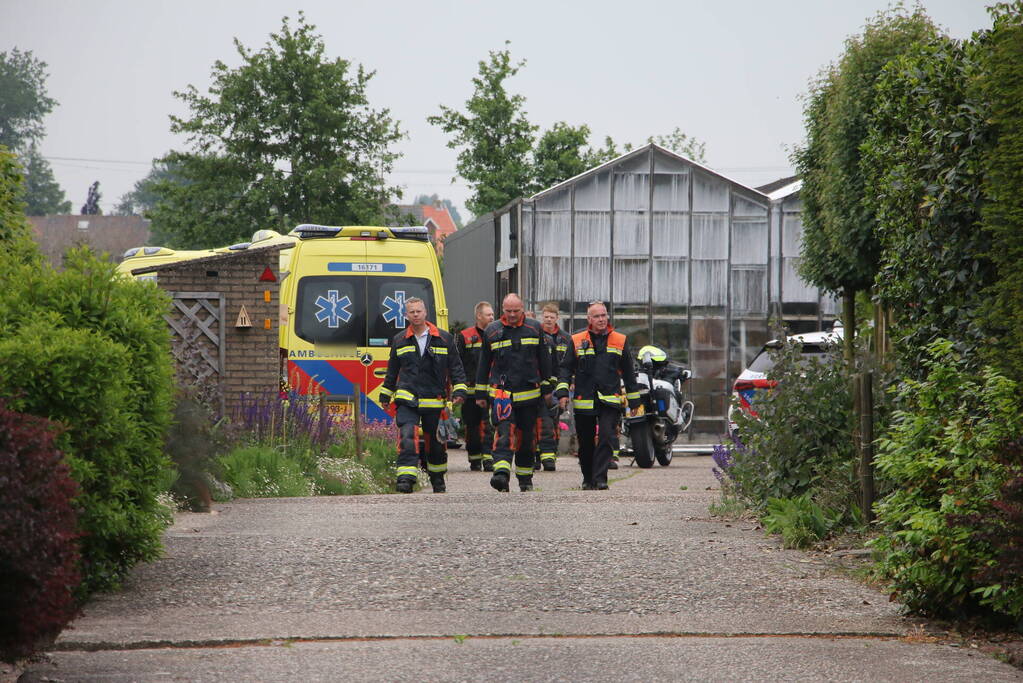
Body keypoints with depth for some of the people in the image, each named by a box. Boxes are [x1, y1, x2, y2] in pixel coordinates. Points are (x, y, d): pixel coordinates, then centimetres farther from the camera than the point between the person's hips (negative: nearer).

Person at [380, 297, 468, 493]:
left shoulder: (444, 339, 6)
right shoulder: (399, 341, 12)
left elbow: (456, 367, 7)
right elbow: (392, 371, 22)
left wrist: (459, 390, -3)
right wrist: (385, 395, 24)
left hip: (434, 401, 0)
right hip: (407, 401, 0)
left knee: (436, 442, 11)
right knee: (407, 437, -19)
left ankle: (437, 478, 30)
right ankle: (406, 478, -26)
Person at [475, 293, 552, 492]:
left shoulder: (534, 328, 7)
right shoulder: (492, 331, 5)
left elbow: (544, 360, 13)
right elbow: (484, 363, 11)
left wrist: (547, 388, 13)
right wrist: (480, 393, 11)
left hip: (529, 392, 2)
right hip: (502, 392, -2)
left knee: (526, 436, 9)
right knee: (504, 431, -18)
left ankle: (525, 478, 21)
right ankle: (502, 473, -31)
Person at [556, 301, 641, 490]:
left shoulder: (620, 341, 9)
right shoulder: (577, 341, 7)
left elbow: (629, 373, 15)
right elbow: (566, 368, 6)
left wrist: (634, 400, 15)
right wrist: (562, 392, -8)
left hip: (610, 401, -1)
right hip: (584, 401, 1)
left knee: (606, 437, -17)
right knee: (586, 444, 8)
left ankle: (600, 478, -17)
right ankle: (588, 479, 25)